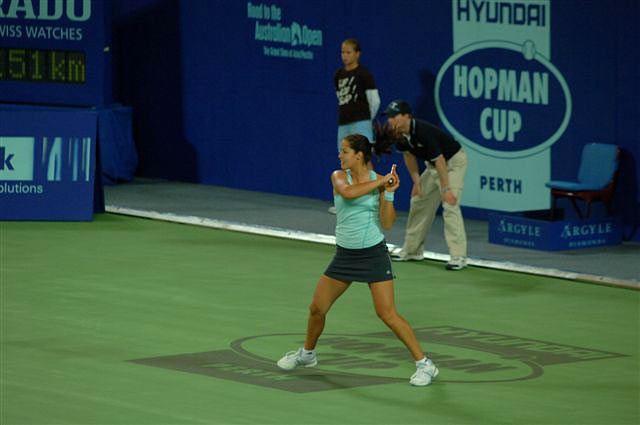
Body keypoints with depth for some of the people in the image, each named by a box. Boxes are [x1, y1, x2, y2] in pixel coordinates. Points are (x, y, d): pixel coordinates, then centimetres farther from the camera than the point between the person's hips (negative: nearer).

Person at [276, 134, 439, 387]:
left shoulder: (379, 181, -6)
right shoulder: (339, 176, -2)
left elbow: (387, 223, -10)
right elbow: (348, 192, -26)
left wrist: (388, 193, -20)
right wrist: (379, 182, -22)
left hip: (374, 254, -3)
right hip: (345, 254, 4)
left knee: (387, 314, -12)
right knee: (317, 308, 9)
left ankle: (424, 364, -4)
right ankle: (307, 354, 36)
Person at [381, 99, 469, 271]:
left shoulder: (423, 132, -35)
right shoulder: (399, 134, -10)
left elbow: (440, 161, -34)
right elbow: (409, 155, 7)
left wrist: (446, 190, -34)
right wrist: (416, 181, 2)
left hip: (454, 161, -9)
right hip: (432, 164, 9)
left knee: (450, 205, -20)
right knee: (419, 201, 12)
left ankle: (458, 256, -21)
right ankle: (412, 250, 25)